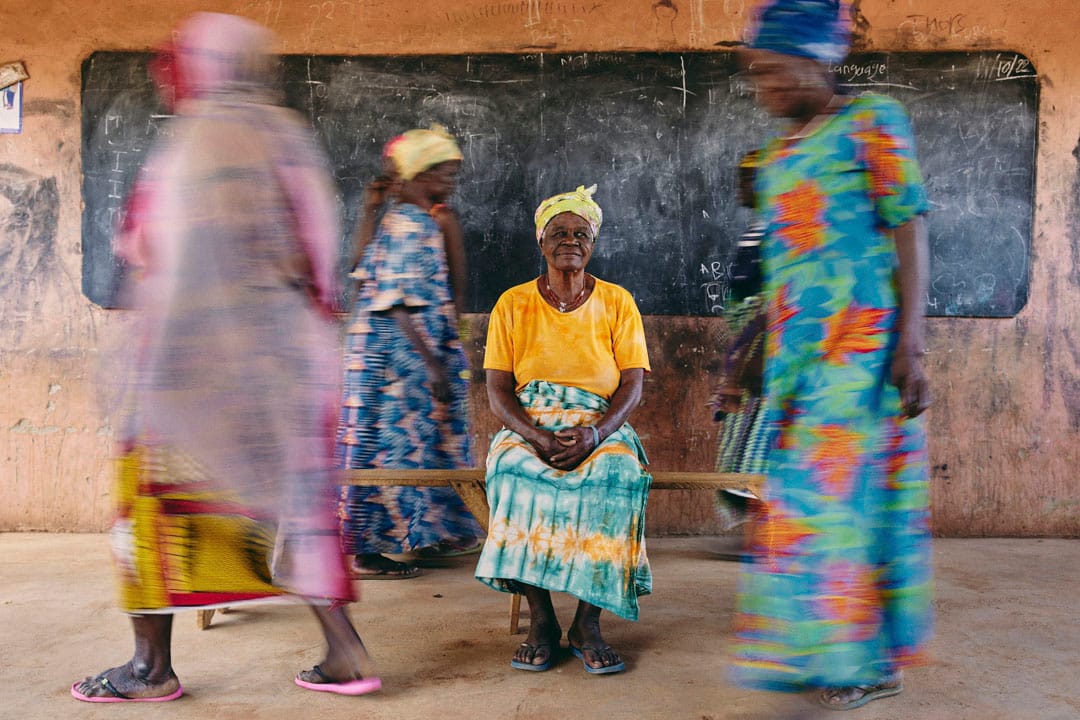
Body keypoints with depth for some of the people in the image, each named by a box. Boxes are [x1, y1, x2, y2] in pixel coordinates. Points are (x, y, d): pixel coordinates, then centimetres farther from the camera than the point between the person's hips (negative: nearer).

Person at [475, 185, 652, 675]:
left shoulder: (617, 303, 8)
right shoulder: (513, 304, 7)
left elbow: (632, 384, 0)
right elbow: (498, 389, 0)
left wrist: (595, 435, -20)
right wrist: (538, 437, -19)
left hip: (602, 428, 0)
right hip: (528, 428, 0)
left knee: (616, 474, -34)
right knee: (516, 471, -34)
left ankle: (587, 622, -22)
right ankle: (540, 620, -22)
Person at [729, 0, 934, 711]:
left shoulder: (873, 121, -2)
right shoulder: (778, 156, 17)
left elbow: (909, 232, -8)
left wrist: (911, 342, -16)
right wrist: (755, 360, 19)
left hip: (863, 342, -7)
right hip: (798, 347, 7)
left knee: (849, 485, -7)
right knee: (797, 487, 6)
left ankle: (869, 656, 6)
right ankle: (816, 647, 17)